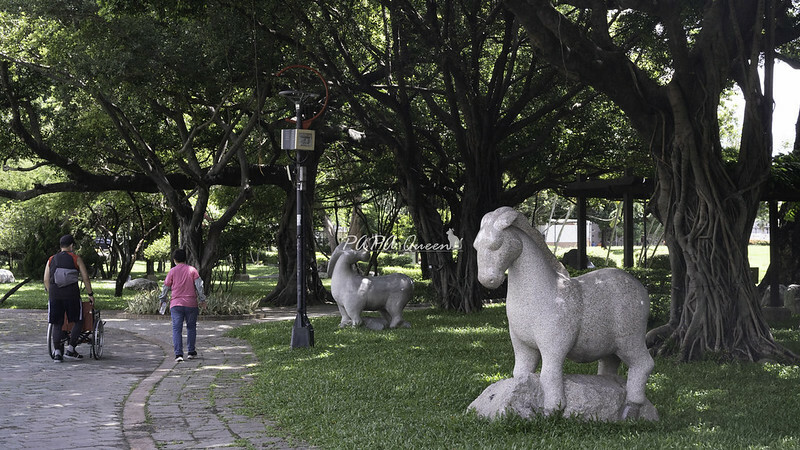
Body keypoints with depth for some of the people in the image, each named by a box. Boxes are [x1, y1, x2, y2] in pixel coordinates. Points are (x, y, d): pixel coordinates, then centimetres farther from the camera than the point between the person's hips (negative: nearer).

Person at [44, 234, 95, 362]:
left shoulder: (51, 260, 14)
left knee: (57, 324, 7)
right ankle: (70, 349, 3)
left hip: (54, 294, 3)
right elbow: (85, 278, 0)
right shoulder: (76, 258, 5)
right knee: (79, 321, 11)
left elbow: (46, 280, 9)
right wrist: (90, 294, 7)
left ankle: (57, 352, -3)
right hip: (72, 294, -3)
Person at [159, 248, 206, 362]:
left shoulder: (172, 271, 2)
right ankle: (191, 352, 20)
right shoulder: (192, 270, 4)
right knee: (191, 327, 17)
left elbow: (166, 287, 7)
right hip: (191, 304, 1)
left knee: (177, 329, -3)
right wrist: (202, 300, 4)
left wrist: (163, 300, 22)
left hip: (176, 304, -1)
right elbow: (199, 286, -2)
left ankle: (178, 354, -14)